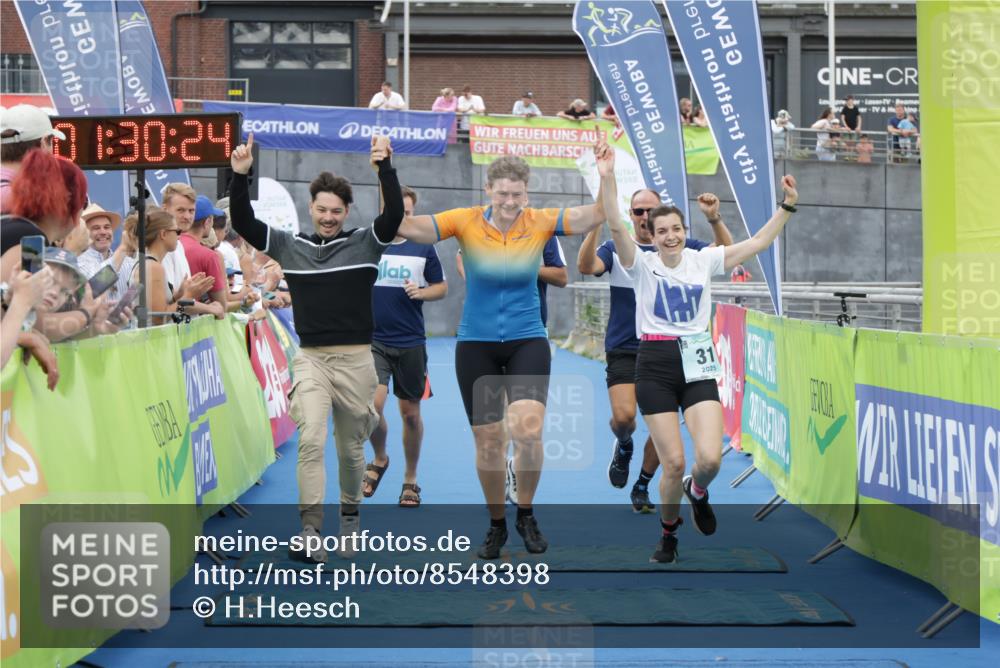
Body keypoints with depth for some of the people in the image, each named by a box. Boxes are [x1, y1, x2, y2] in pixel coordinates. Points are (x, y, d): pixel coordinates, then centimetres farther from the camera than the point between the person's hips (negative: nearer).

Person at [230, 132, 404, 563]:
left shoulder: (365, 244, 1)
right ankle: (309, 532, -20)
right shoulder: (289, 247, 6)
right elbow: (243, 222, -1)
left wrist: (384, 167, -24)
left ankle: (350, 516, 35)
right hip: (311, 358, 0)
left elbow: (394, 214, -14)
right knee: (311, 439, -17)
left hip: (356, 359, 0)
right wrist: (240, 176, -14)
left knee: (350, 447, 12)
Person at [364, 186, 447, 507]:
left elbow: (441, 287, 11)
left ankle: (410, 480, 24)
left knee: (410, 413, 7)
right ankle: (379, 460, 11)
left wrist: (421, 292, -9)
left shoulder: (424, 249, 4)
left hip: (411, 344, 1)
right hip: (372, 340, -1)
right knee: (372, 404, -18)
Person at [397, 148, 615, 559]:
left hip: (527, 342, 0)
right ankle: (496, 524, 26)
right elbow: (406, 227, -17)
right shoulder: (466, 222, -8)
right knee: (487, 440, 5)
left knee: (528, 428, -20)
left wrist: (606, 174, -28)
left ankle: (526, 513, 5)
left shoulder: (540, 222, -5)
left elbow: (596, 216, -13)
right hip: (476, 344, 1)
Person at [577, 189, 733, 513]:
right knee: (624, 416, -19)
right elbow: (586, 266, -18)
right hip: (623, 349, -2)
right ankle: (623, 446, 18)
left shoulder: (679, 247, 4)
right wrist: (596, 224, -31)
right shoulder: (615, 249, 1)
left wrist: (715, 219, -21)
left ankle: (642, 487, 22)